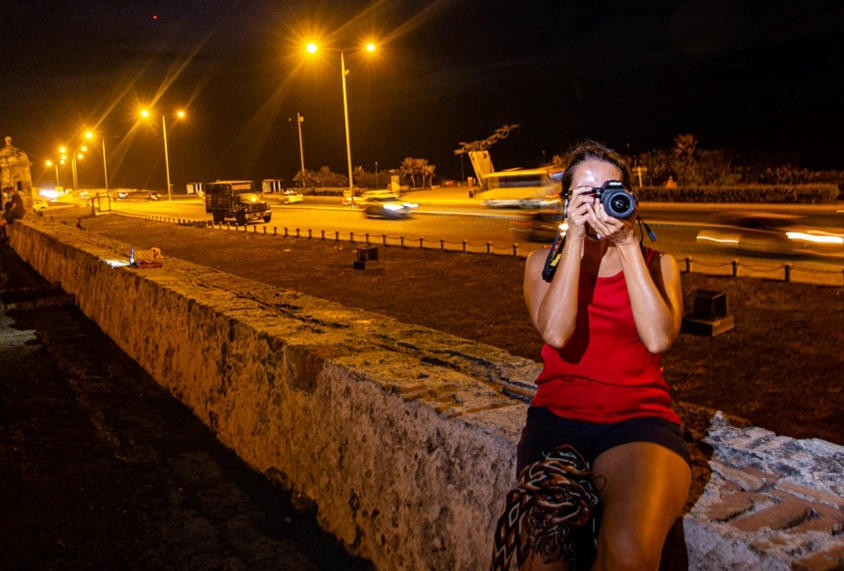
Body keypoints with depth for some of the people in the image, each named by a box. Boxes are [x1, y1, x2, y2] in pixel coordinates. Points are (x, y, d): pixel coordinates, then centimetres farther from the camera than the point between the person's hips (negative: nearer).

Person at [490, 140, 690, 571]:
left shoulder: (657, 264, 12)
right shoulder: (544, 261, 13)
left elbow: (658, 339, -9)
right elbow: (555, 333, -9)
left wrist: (628, 245, -9)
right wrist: (576, 237, -9)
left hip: (638, 417, 0)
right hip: (559, 415, 1)